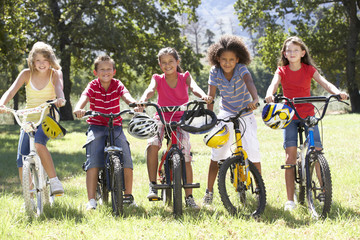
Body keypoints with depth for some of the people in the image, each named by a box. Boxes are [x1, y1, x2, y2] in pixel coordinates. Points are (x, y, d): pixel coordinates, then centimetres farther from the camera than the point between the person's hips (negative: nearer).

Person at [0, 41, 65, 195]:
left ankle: (54, 180, -26)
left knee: (38, 142, -35)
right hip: (29, 119, 3)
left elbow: (58, 88, -25)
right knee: (21, 160, -5)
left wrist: (60, 99, -49)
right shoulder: (26, 74, 0)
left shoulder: (55, 74, -4)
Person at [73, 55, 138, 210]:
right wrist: (79, 109, -46)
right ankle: (91, 200, -14)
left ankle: (128, 196, 2)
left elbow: (126, 95, -20)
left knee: (126, 158, -14)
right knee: (93, 161, -17)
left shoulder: (117, 85, 0)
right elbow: (84, 97, -23)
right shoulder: (93, 86, -4)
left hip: (115, 127, 1)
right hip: (96, 126, -1)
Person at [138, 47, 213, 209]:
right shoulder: (158, 79, 3)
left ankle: (189, 197, -1)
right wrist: (143, 100, -43)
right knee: (152, 144, -31)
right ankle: (152, 186, -24)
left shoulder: (185, 77, 3)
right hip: (162, 121, 0)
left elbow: (193, 87, -18)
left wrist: (203, 96, -42)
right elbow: (151, 89, -19)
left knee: (186, 158, -12)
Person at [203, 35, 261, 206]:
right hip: (226, 114, 2)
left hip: (245, 114, -1)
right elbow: (211, 96, -10)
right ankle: (209, 191, 6)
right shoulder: (215, 72, -12)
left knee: (253, 150, -11)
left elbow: (249, 83, -40)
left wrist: (255, 99, -59)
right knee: (217, 151, -4)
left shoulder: (241, 69, -20)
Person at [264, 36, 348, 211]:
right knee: (290, 156, -9)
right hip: (289, 116, 0)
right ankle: (290, 200, -7)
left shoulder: (309, 69, 3)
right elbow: (274, 84, -15)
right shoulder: (282, 71, 3)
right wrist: (269, 95, -40)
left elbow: (324, 83, -11)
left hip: (308, 116, 1)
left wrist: (338, 92, -32)